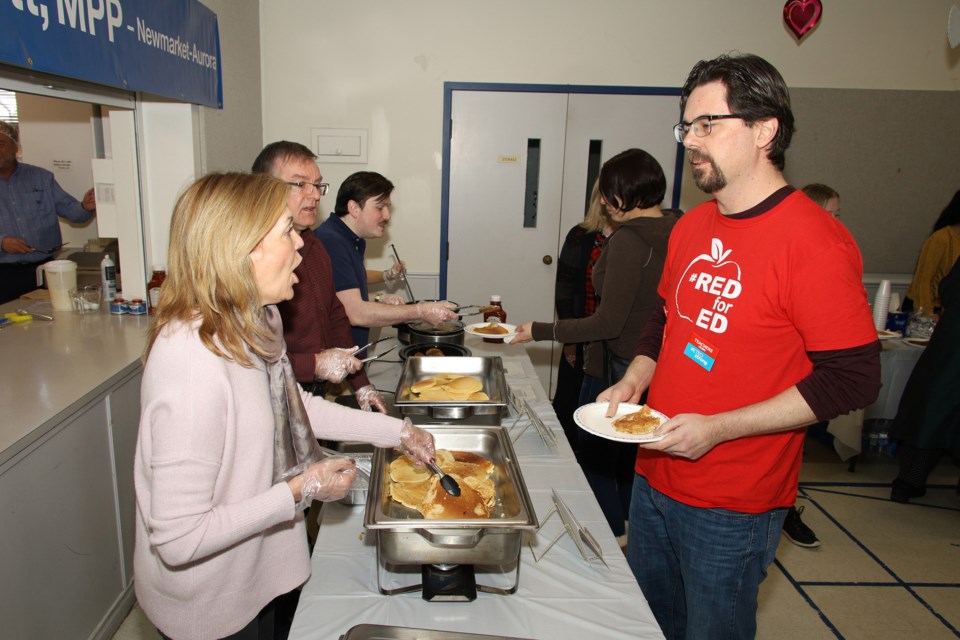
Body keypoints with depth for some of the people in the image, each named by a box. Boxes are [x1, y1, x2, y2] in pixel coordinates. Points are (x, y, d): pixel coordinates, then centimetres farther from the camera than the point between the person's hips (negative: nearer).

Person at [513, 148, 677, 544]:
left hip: (617, 367, -9)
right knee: (630, 459, 24)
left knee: (597, 459, 10)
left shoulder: (629, 239, -21)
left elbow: (609, 322, -24)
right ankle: (632, 533, 40)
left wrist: (540, 331, -17)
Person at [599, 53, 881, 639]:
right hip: (654, 479, 7)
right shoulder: (691, 226, 6)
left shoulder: (813, 239, -18)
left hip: (732, 507, -7)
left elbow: (853, 378, -19)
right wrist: (635, 379, -1)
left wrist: (716, 429, -23)